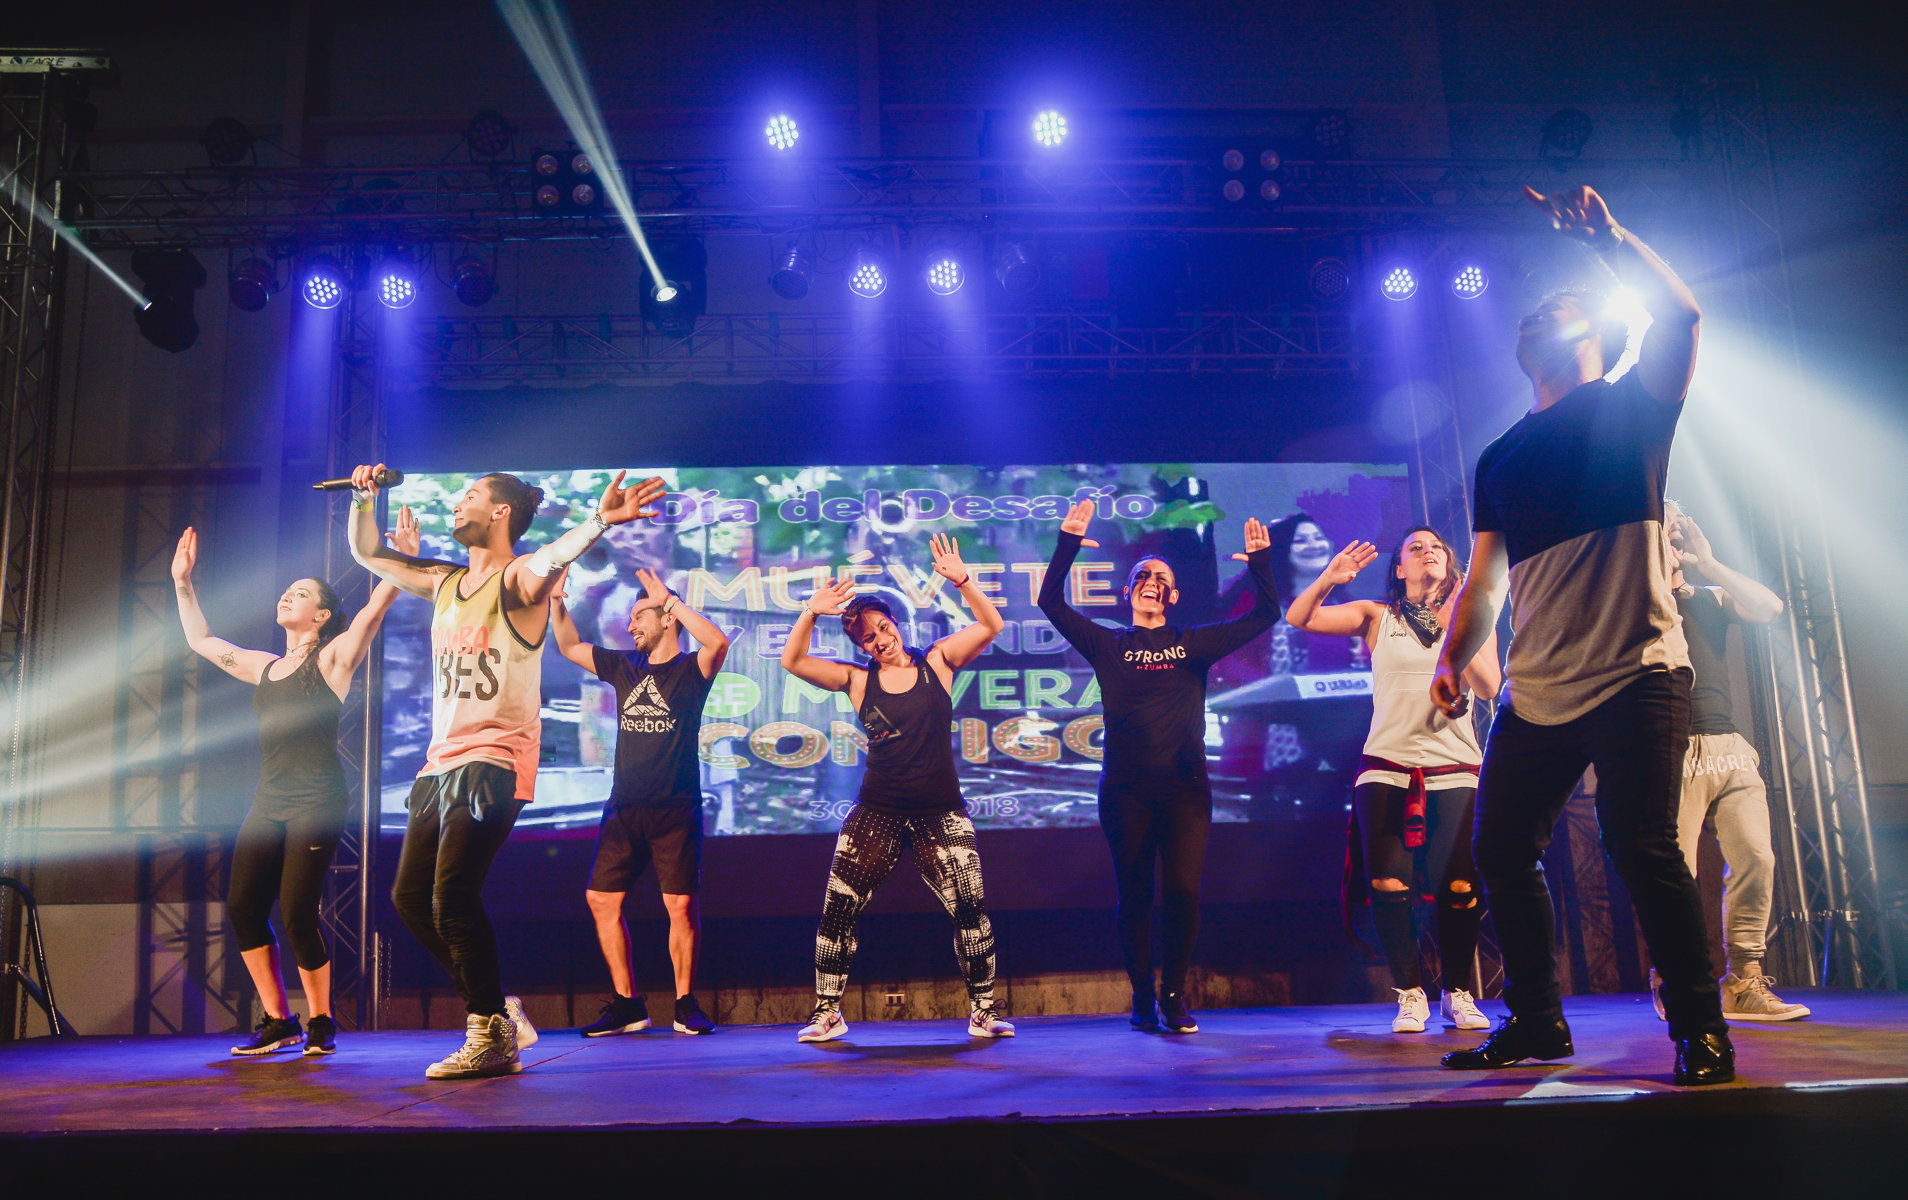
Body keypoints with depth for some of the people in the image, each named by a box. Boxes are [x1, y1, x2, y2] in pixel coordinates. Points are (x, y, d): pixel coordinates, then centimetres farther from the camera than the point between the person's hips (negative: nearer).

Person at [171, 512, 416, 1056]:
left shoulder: (333, 659, -1)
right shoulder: (265, 667, 19)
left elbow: (376, 607, -16)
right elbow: (200, 640, 32)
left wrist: (403, 561, -27)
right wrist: (183, 584, 30)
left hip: (317, 801, -7)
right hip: (269, 801, 7)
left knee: (297, 913, -11)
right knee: (242, 907, -1)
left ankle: (321, 1022, 7)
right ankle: (277, 1022, 12)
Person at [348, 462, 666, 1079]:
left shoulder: (517, 578, -7)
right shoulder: (445, 582, 16)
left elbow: (552, 555, -31)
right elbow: (367, 553, 27)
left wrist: (599, 520, -50)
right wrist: (364, 498, 12)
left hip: (494, 761, -9)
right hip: (443, 760, 9)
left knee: (452, 897, -16)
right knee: (410, 895, 12)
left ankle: (492, 1039, -2)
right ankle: (496, 1009, 22)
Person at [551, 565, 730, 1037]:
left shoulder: (690, 670, -1)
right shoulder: (624, 666, 14)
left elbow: (717, 641, -22)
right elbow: (570, 646, 23)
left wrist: (668, 598, -18)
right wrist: (555, 597, 11)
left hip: (676, 809, -5)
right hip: (624, 807, 5)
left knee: (681, 905, -6)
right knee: (601, 899, 2)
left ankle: (685, 1004, 8)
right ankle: (626, 1004, 11)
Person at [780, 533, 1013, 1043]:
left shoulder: (937, 661, 2)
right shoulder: (857, 680, 3)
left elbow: (991, 624, -5)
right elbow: (792, 661, -4)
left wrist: (961, 580, -18)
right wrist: (811, 613, -18)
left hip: (940, 812, -1)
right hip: (876, 812, 1)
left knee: (970, 909, -6)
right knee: (838, 911, 0)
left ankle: (983, 1010, 10)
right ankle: (828, 1012, 15)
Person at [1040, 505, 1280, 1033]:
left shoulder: (1194, 643, 14)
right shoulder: (1108, 645, 12)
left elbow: (1266, 615, 13)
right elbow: (1051, 601, 4)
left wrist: (1261, 562, 1)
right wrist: (1067, 544, -4)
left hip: (1185, 788, 0)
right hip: (1125, 790, 0)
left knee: (1183, 893, -7)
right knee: (1134, 896, 3)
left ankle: (1174, 995, 10)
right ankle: (1142, 997, 16)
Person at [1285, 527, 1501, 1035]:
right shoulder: (1377, 616, 7)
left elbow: (1488, 687, -3)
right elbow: (1297, 618, -3)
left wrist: (1454, 630, -13)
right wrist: (1329, 578, -20)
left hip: (1455, 772, 1)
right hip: (1386, 770, -1)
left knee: (1461, 888, -7)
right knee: (1387, 885, -8)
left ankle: (1458, 993, 13)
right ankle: (1410, 994, 9)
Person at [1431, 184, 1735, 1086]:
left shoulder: (1633, 409, 8)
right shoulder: (1502, 457, 19)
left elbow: (1681, 315, -10)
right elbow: (1485, 577, 16)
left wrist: (1604, 233, -6)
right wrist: (1453, 658, 2)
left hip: (1637, 674, -5)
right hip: (1537, 689, 5)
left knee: (1641, 848, -12)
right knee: (1500, 851, 3)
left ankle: (1700, 1031, 4)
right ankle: (1535, 1022, 18)